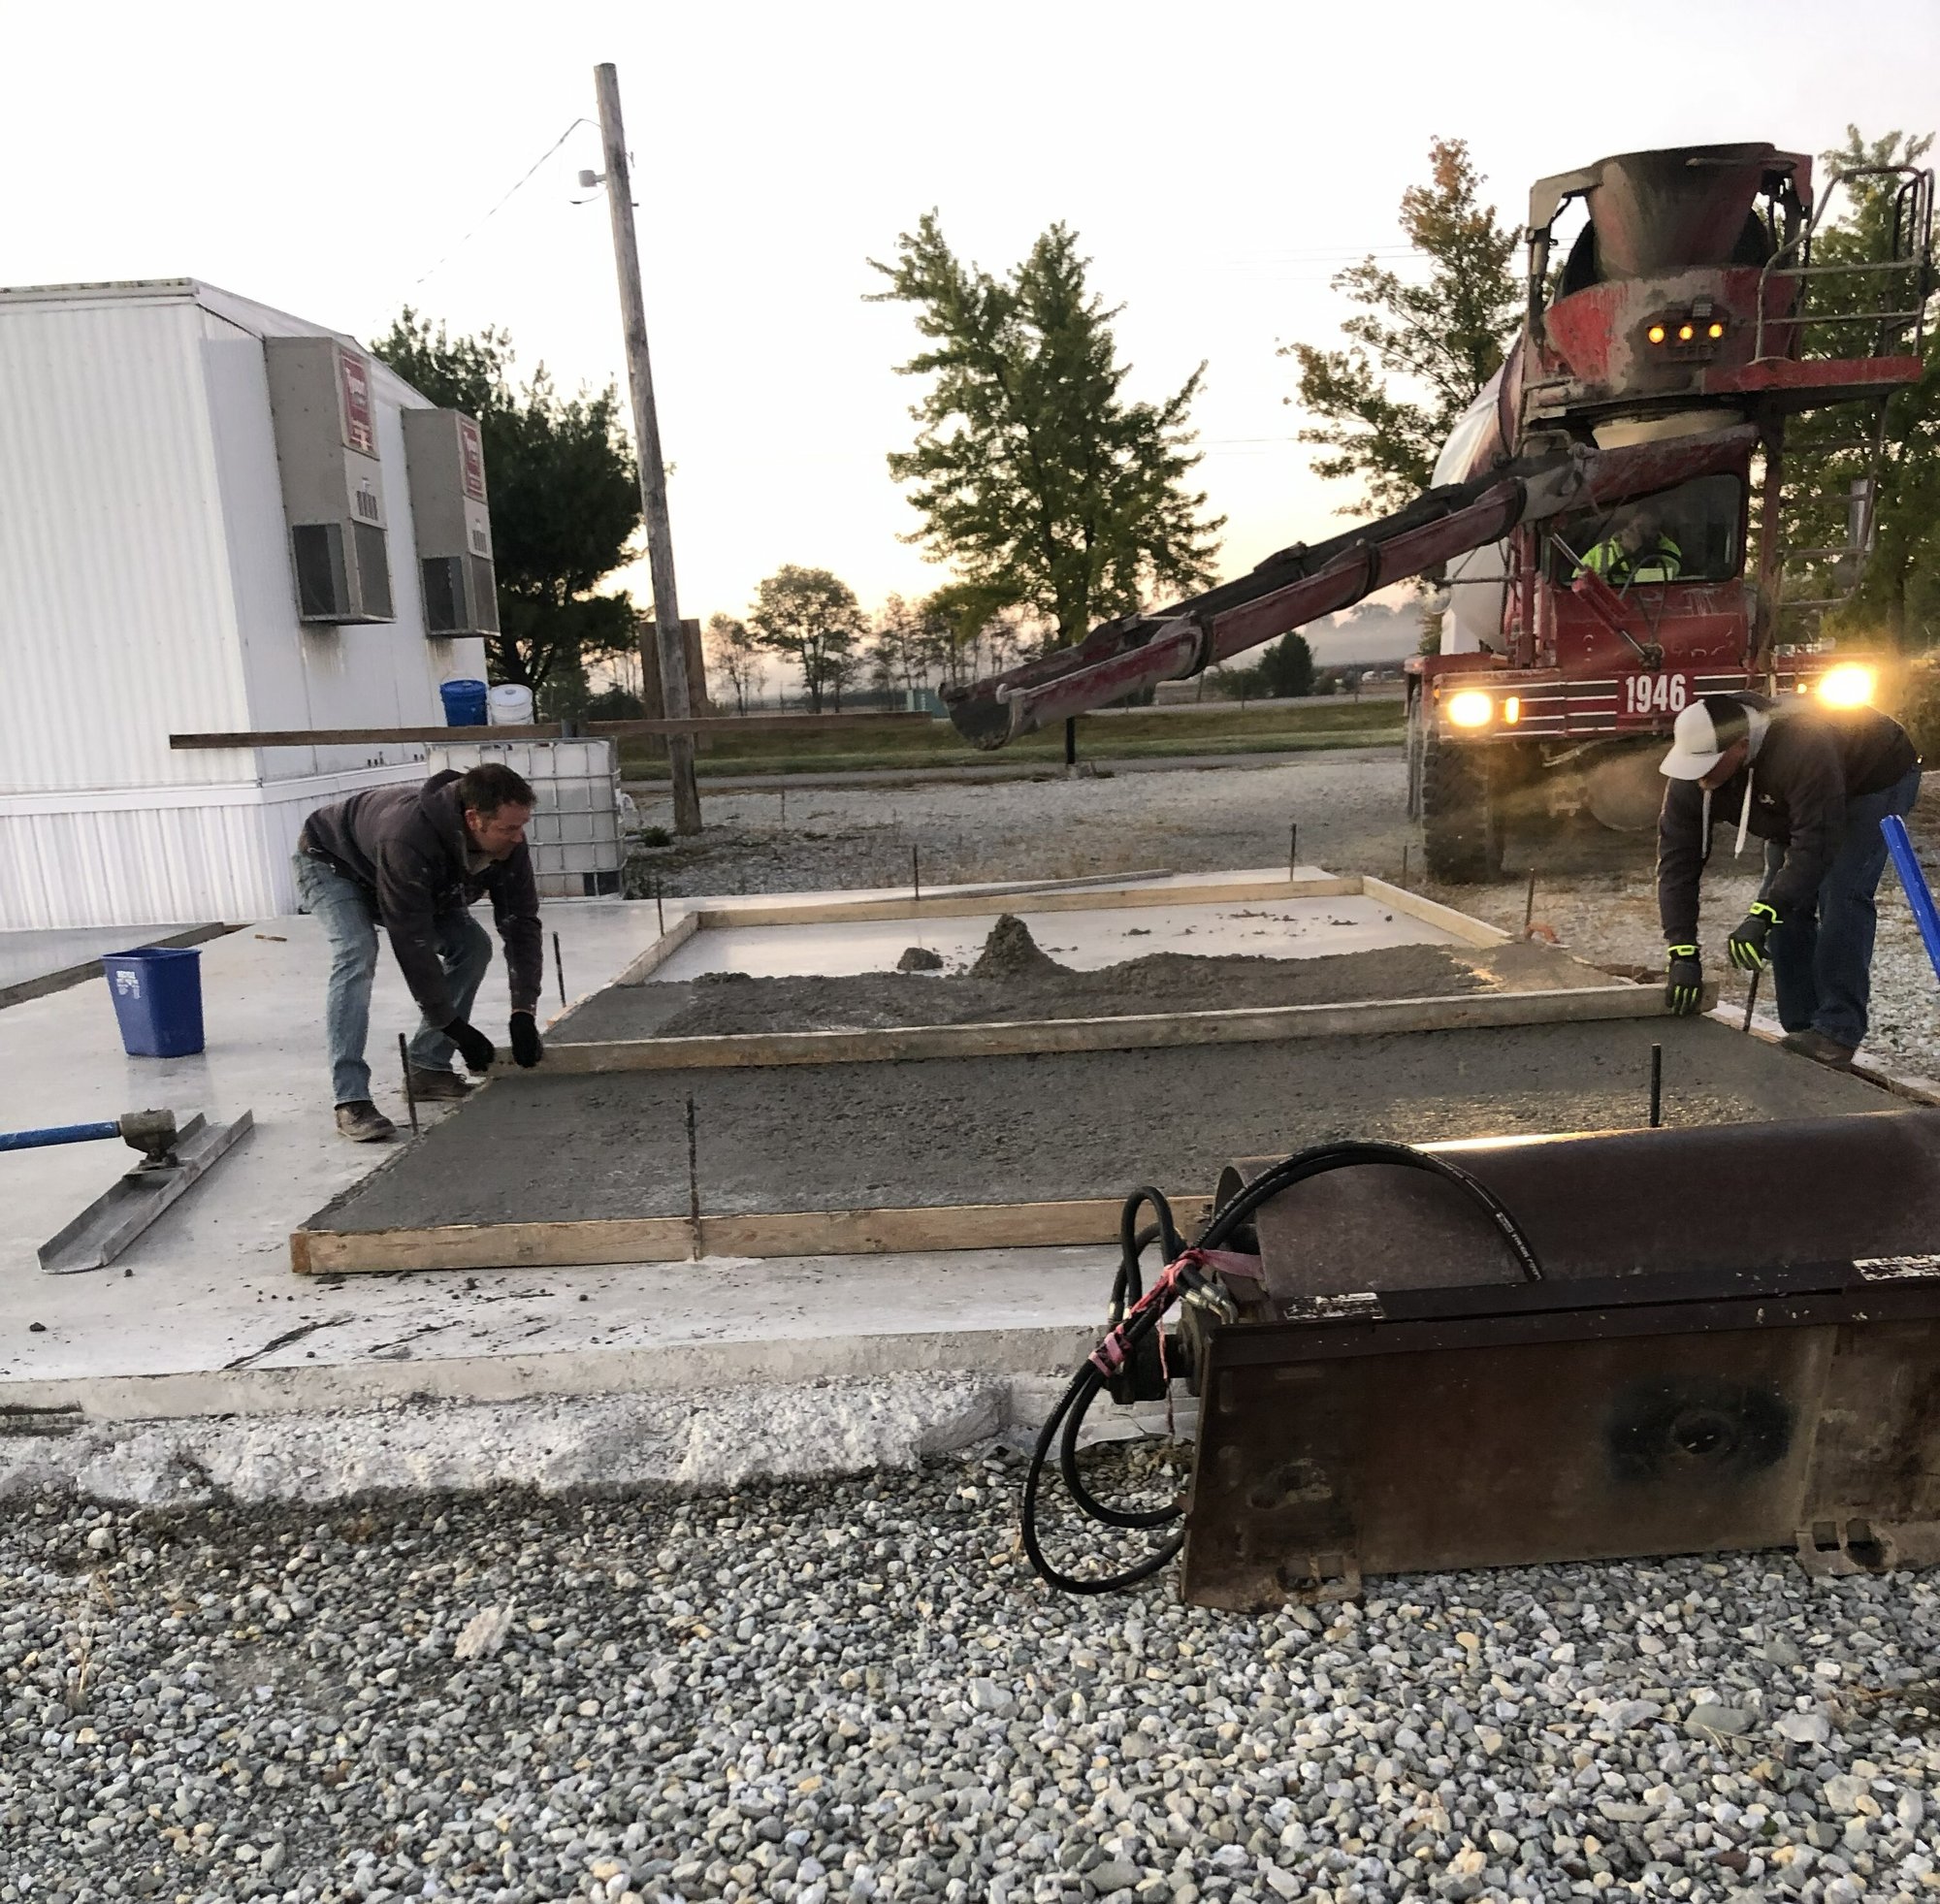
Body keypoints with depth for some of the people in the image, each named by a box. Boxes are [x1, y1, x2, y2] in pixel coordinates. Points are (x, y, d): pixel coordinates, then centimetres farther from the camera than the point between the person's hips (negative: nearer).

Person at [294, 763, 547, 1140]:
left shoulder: (506, 842, -27)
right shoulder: (408, 837, -46)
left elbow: (521, 923, -21)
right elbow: (412, 942, -41)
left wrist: (523, 1013, -28)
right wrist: (454, 1026, -35)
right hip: (331, 864, -6)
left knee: (472, 945, -8)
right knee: (357, 954, -30)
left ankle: (428, 1069, 0)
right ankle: (351, 1099, -28)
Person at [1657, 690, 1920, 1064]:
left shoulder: (1801, 749, -46)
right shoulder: (1690, 775, -26)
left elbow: (1815, 845, -45)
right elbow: (1676, 859, -27)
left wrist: (1762, 917, -50)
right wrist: (1683, 952, -32)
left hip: (1875, 781, -6)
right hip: (1795, 802, 6)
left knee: (1840, 897, -20)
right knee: (1786, 901, -4)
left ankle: (1837, 1034, -18)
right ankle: (1801, 1032, 4)